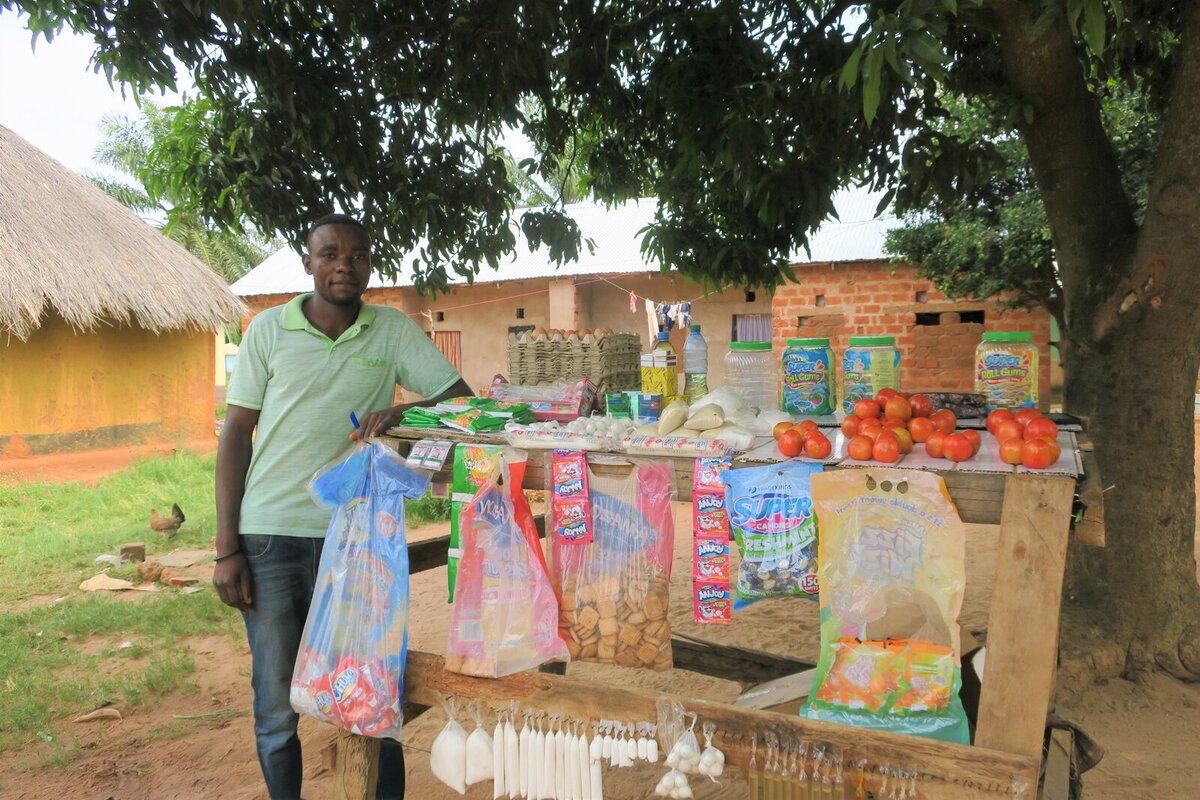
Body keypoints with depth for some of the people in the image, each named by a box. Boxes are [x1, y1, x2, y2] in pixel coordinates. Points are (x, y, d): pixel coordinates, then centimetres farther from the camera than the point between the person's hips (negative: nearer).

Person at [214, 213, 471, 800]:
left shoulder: (393, 331, 3)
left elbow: (461, 398, 1)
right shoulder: (269, 329, 2)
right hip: (270, 537, 0)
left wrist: (399, 412, -19)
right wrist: (225, 549, -1)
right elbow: (236, 434, 2)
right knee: (276, 711, 11)